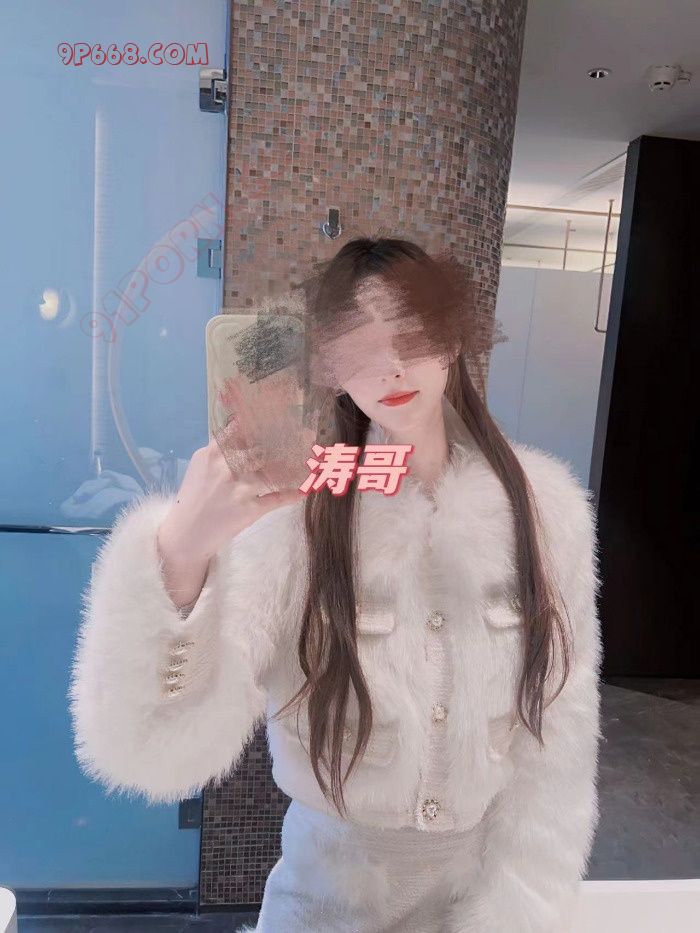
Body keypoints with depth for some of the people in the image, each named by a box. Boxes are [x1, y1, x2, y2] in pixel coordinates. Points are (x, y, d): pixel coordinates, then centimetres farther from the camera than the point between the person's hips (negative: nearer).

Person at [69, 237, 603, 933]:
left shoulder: (543, 503, -14)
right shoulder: (291, 506, -20)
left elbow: (560, 732, -8)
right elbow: (160, 746, -29)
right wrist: (178, 555, -44)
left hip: (496, 873, 2)